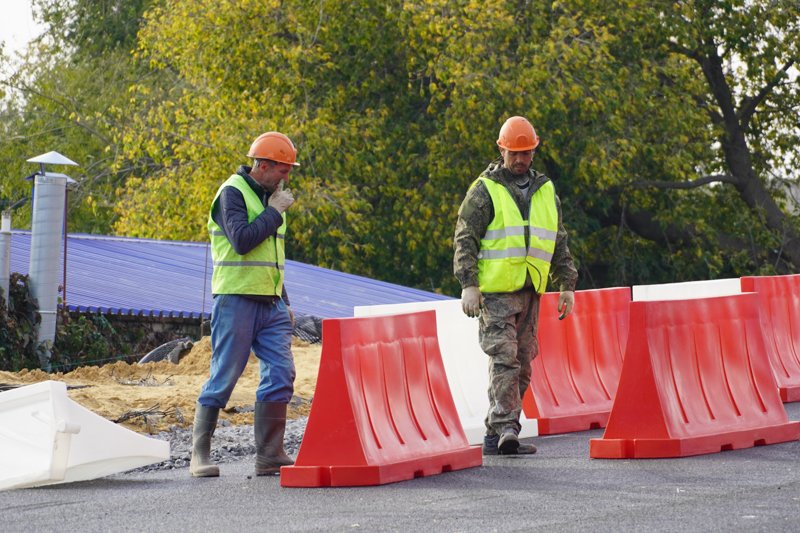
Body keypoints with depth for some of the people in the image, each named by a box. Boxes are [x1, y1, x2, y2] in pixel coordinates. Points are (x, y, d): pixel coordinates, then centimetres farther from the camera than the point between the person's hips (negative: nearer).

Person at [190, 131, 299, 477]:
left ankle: (269, 455, 1)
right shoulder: (233, 193, -8)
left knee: (281, 374, -2)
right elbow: (242, 240, -23)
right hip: (236, 299, -8)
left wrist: (284, 303, 22)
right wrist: (275, 212, -12)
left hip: (269, 303, 8)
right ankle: (200, 455, 2)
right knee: (223, 377, -5)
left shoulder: (269, 196, 18)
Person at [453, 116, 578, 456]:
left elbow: (559, 245, 22)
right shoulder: (484, 191, 0)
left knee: (522, 364, 5)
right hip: (495, 291, -6)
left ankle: (495, 436, 10)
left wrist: (567, 286, 16)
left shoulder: (546, 192, 17)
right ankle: (506, 429, -20)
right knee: (504, 358, -15)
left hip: (530, 292, 6)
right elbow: (464, 240, -3)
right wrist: (468, 285, -13)